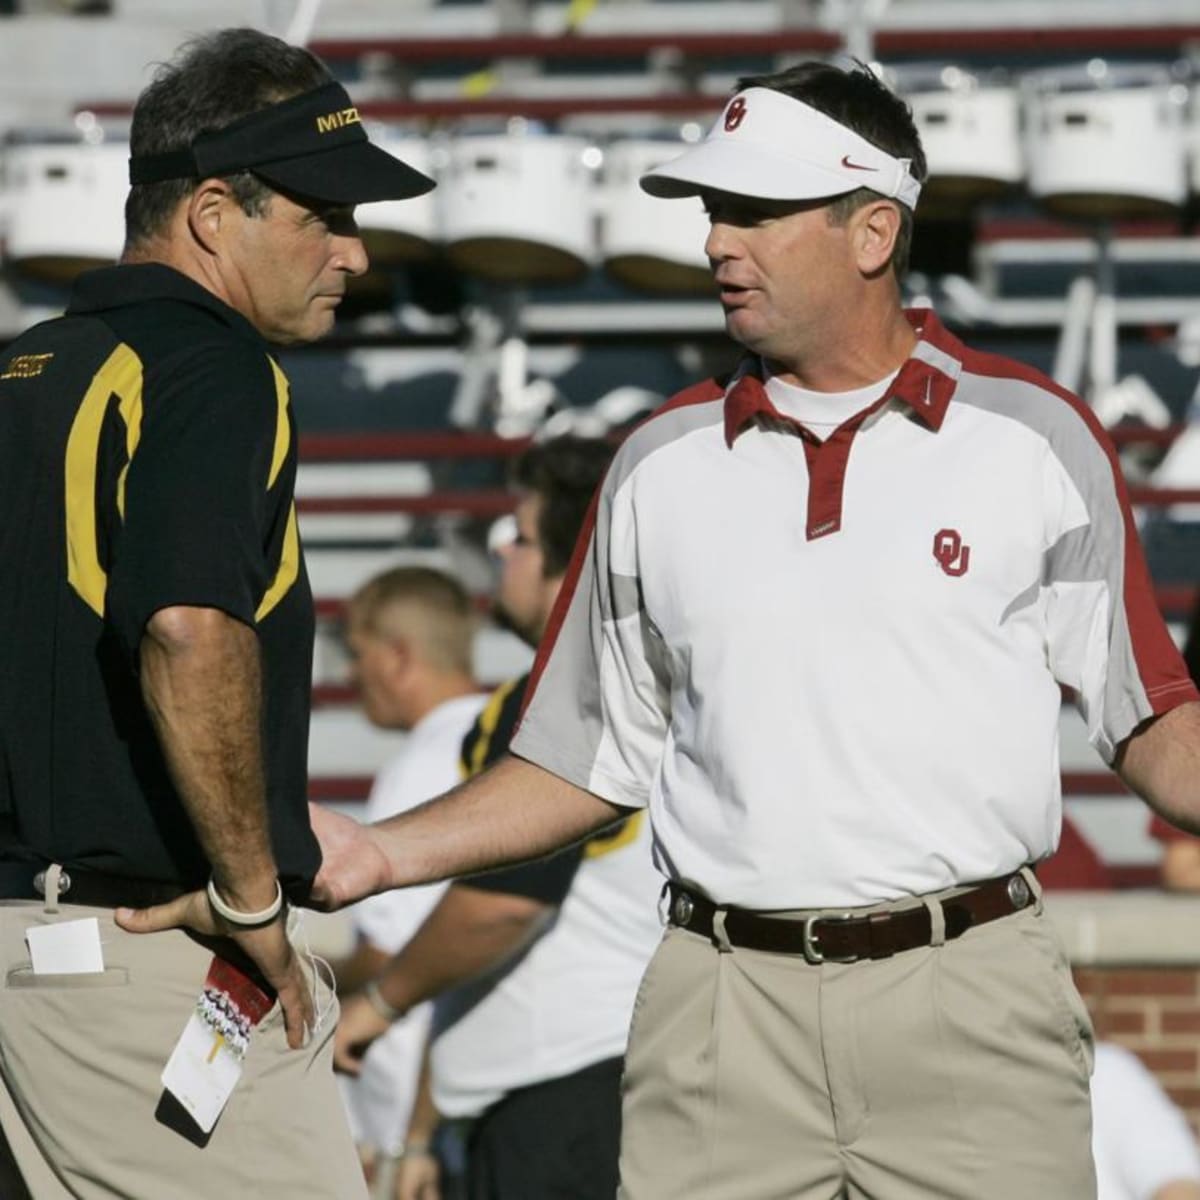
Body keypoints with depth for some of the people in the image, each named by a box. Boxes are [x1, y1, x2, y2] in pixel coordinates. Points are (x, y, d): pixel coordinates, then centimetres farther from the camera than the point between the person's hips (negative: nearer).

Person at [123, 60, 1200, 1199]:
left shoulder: (1037, 440, 4)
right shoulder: (661, 465, 12)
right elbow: (588, 760, 17)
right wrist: (380, 852, 5)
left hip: (968, 1007, -2)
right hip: (723, 1009, 2)